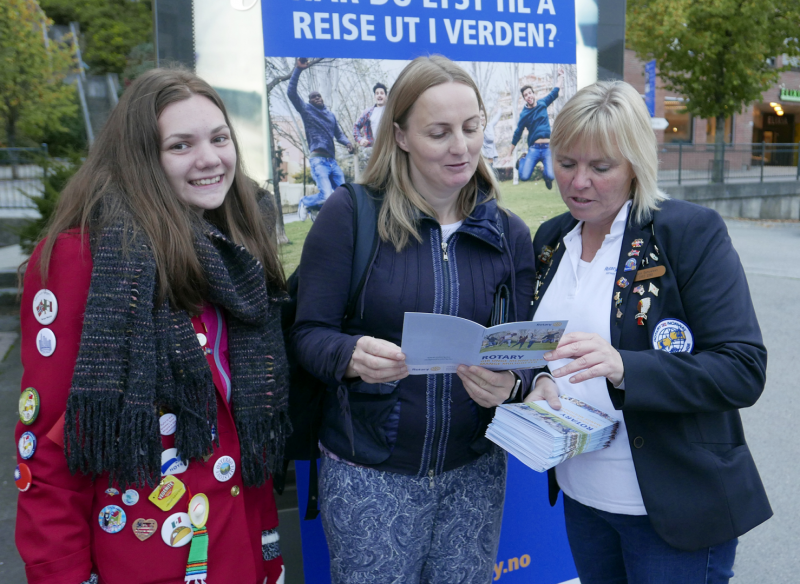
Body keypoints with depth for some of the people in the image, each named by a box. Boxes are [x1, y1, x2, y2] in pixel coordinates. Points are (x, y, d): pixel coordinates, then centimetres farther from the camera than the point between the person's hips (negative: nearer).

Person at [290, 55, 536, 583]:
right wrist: (352, 355, -30)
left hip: (475, 472, 3)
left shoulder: (510, 235, 2)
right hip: (370, 473, -3)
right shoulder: (350, 215, -9)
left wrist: (509, 382, -20)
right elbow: (308, 333, -8)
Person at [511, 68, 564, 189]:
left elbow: (555, 92, 24)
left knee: (551, 176, -22)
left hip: (548, 147, 1)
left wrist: (561, 76, 30)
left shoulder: (542, 104, 8)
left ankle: (544, 170, 19)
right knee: (524, 176, -15)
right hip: (533, 148, -1)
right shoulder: (524, 114, 0)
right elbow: (517, 135, 3)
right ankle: (523, 159, 21)